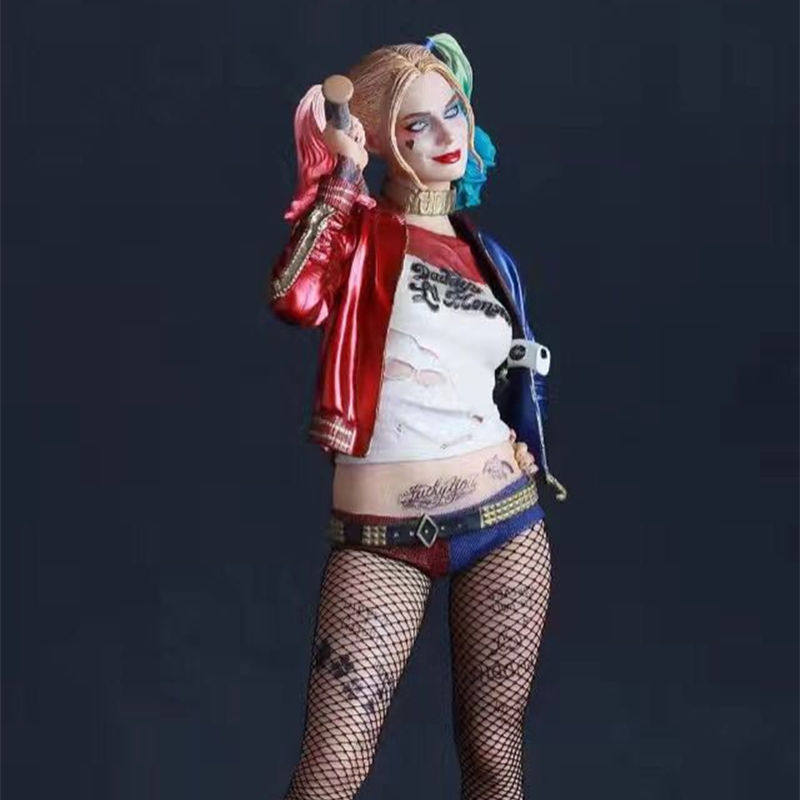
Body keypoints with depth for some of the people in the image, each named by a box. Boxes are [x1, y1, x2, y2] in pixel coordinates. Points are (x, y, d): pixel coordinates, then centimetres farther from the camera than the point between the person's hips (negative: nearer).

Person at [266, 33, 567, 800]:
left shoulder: (488, 258, 13)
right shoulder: (361, 229, -1)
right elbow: (295, 299, -23)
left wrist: (523, 447, 4)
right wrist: (337, 175, -20)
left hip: (502, 520, 4)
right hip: (381, 539, -4)